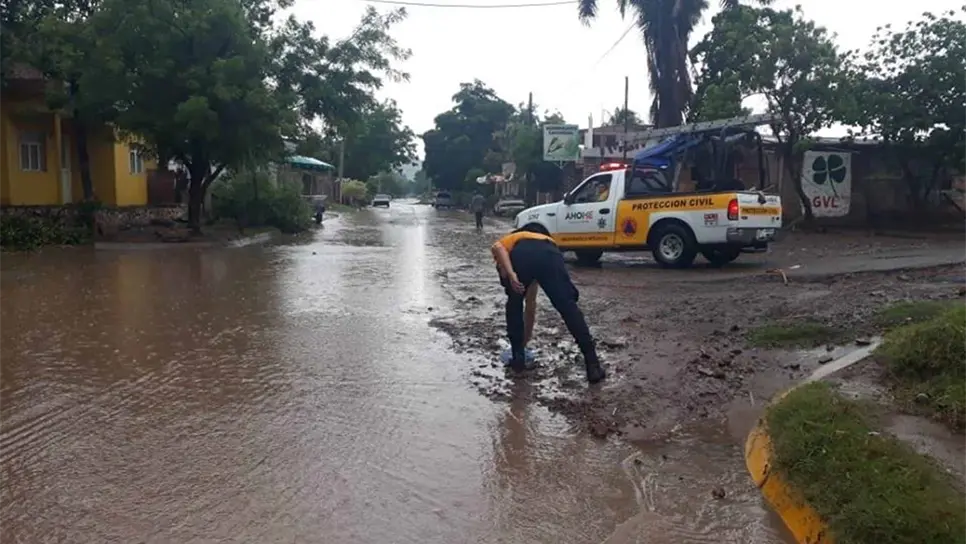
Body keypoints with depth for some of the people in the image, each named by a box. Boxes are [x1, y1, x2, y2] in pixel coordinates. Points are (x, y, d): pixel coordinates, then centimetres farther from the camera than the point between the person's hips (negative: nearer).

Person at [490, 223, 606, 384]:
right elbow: (531, 303, 52)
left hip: (521, 255, -2)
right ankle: (593, 365, 6)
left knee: (514, 305, 24)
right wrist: (525, 339, 59)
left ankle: (518, 358, 28)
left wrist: (511, 275, -5)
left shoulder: (507, 242, 39)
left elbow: (496, 248, 7)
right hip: (550, 254, 3)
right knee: (569, 308, 8)